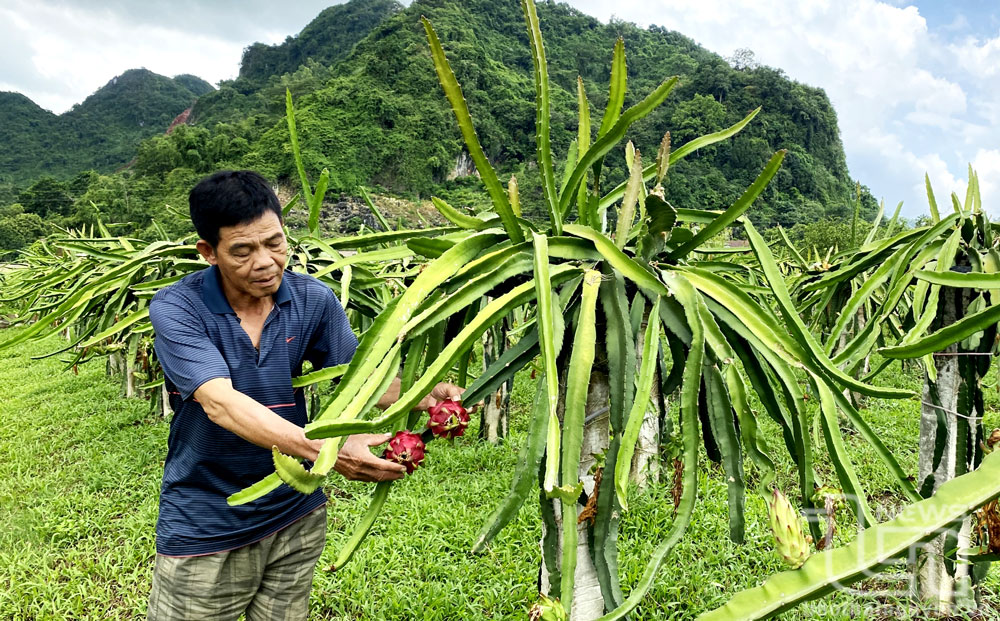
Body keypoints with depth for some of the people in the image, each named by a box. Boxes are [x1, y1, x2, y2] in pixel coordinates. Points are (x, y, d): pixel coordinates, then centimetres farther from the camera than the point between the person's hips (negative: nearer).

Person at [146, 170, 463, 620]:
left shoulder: (312, 300, -7)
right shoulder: (176, 310, -19)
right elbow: (221, 403, -32)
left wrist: (426, 395, -23)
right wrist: (328, 451, -44)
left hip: (296, 517, 4)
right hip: (204, 530, -3)